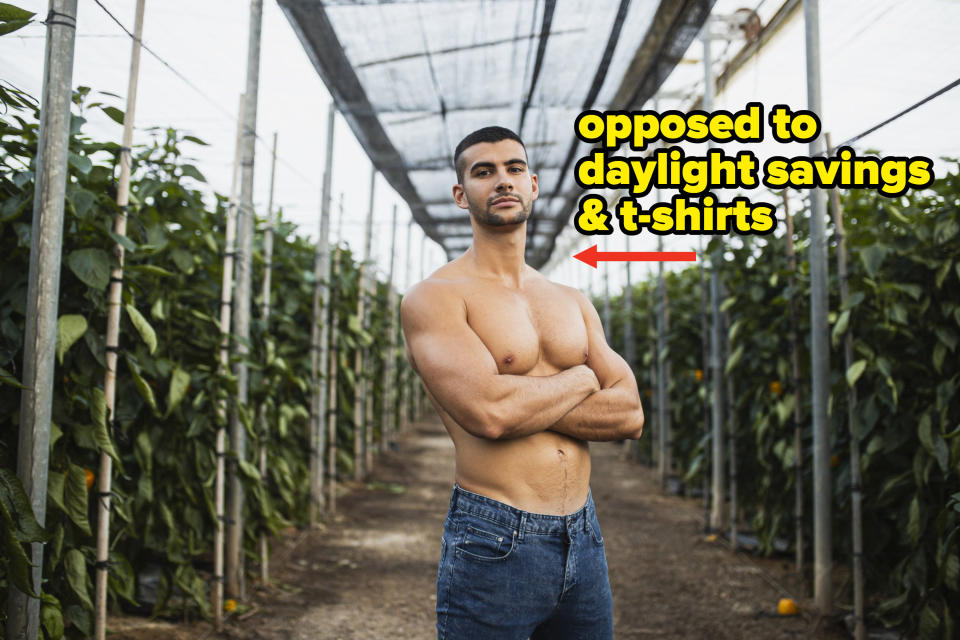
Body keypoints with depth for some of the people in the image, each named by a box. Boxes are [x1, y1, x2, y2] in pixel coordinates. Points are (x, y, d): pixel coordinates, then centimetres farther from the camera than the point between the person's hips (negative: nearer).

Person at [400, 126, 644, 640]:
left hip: (584, 539, 6)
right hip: (494, 545, -5)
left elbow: (630, 414, 2)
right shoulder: (433, 297, -7)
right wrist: (582, 379, -5)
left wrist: (521, 401, -12)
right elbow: (489, 413, -23)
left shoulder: (572, 303, 12)